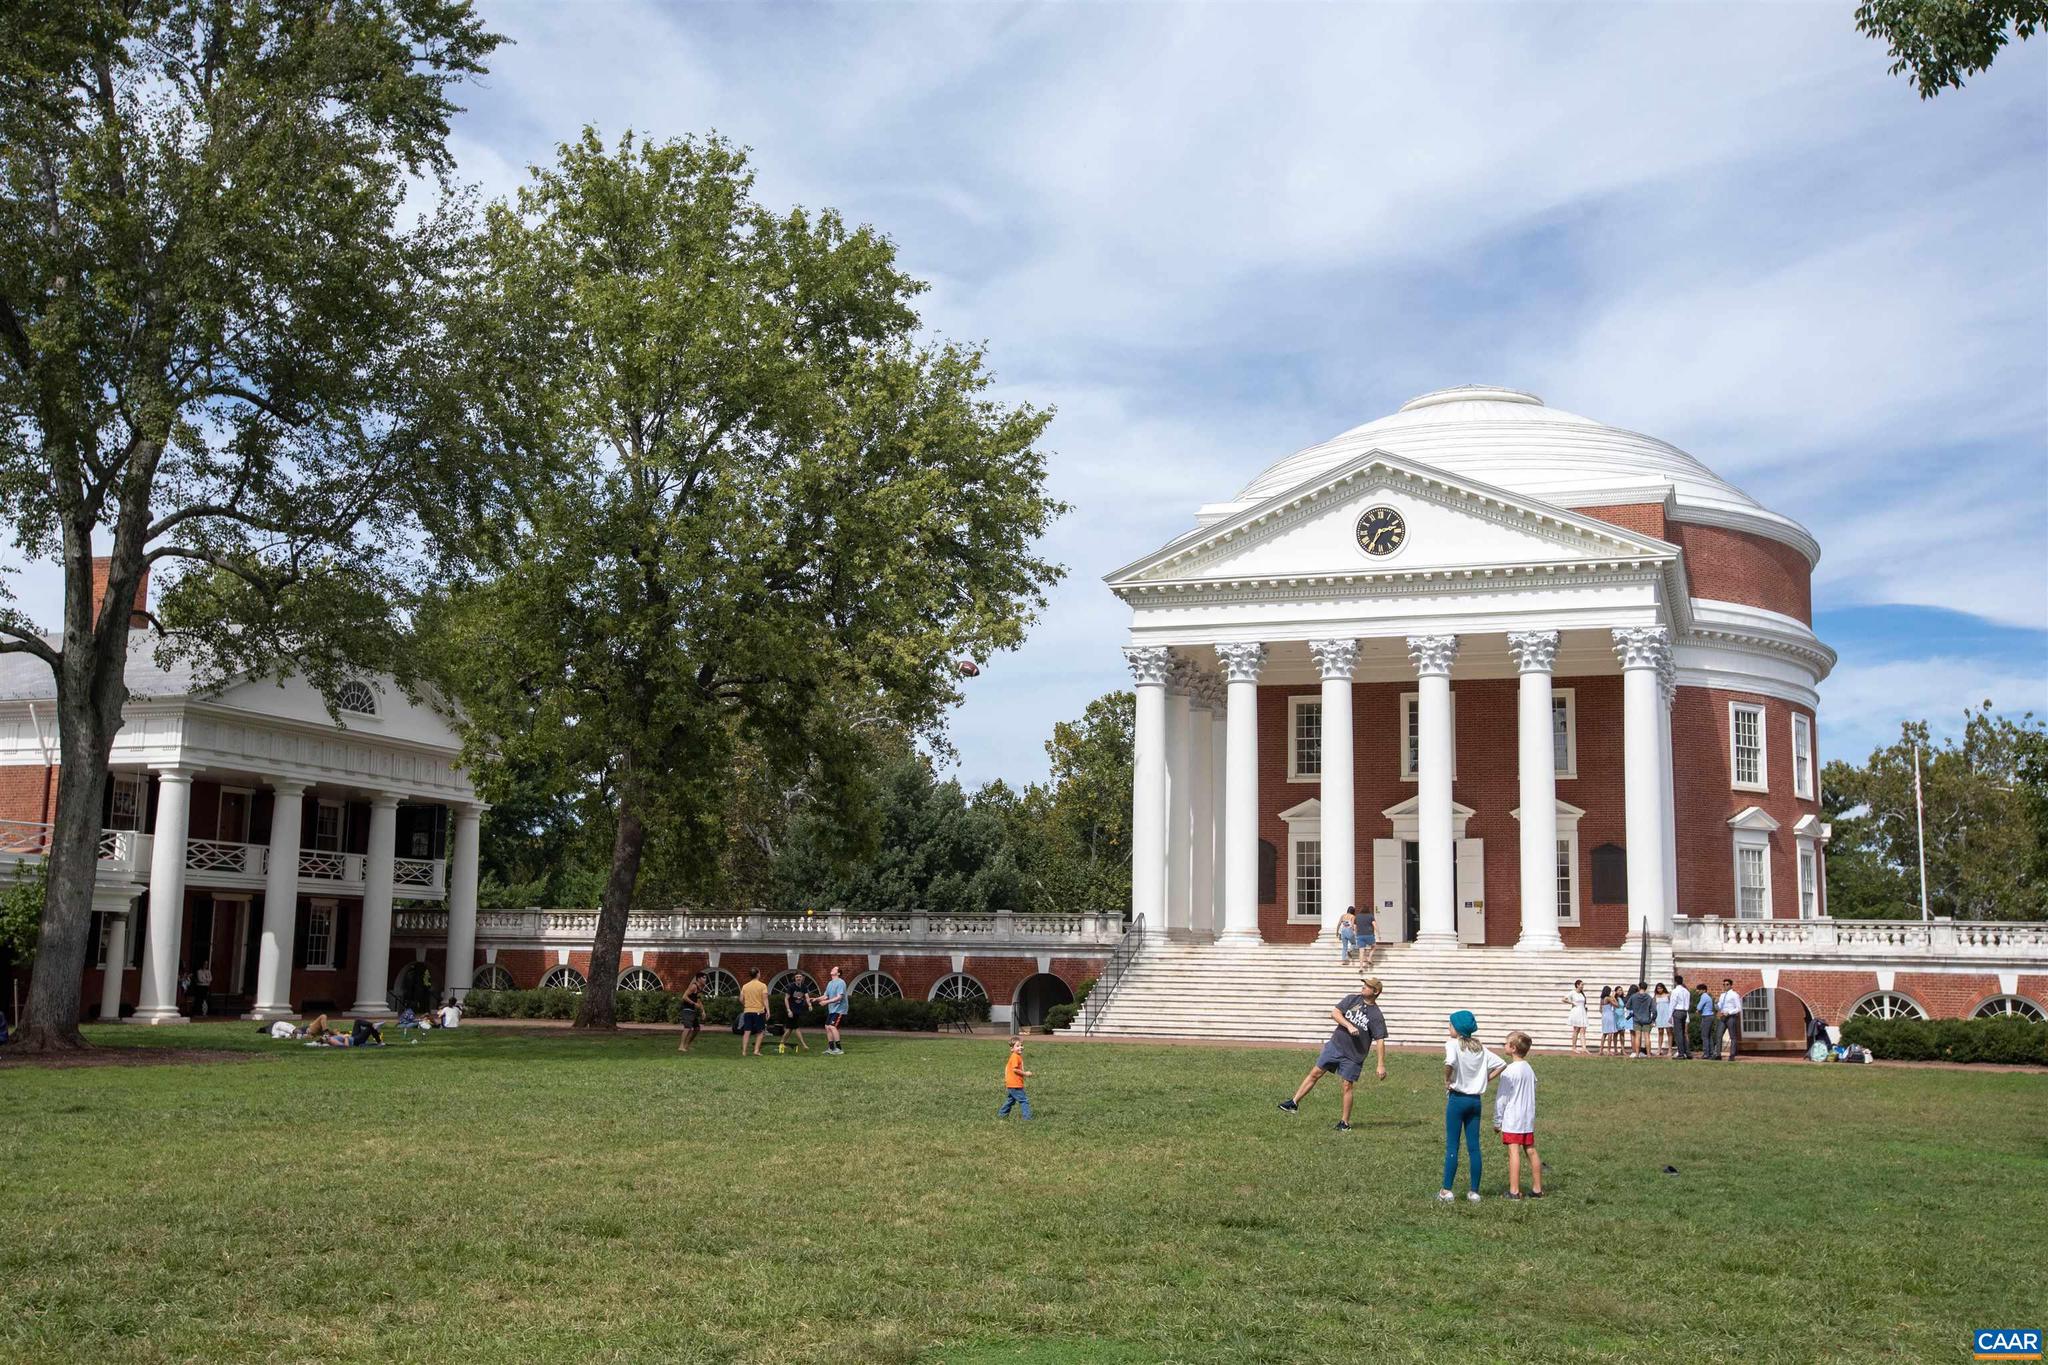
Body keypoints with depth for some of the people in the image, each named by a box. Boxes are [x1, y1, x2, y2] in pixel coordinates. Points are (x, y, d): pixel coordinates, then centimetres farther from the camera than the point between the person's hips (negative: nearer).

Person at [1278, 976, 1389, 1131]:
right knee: (1315, 1073, 3)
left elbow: (1380, 1041, -11)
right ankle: (1294, 1104, 10)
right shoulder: (1352, 999, 1)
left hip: (1353, 1056, -3)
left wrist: (1381, 1065, -16)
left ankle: (1344, 1123, 11)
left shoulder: (1377, 1016, -9)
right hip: (1335, 1045, 3)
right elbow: (1335, 1012, -6)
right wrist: (1349, 1026, -22)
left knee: (1347, 1086, -2)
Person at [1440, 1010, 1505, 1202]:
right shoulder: (1480, 1048, 9)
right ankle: (1474, 1191, 9)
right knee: (1474, 1146, 8)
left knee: (1451, 1146, -1)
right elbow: (1500, 1064, 10)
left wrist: (1447, 1080, -14)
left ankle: (1446, 1191, 0)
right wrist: (1484, 1079, 10)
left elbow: (1450, 1063, -31)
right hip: (1475, 1099, 5)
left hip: (1457, 1098, -5)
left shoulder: (1453, 1044, -11)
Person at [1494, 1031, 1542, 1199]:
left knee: (1514, 1152, -7)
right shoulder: (1530, 1069, 9)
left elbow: (1502, 1098, -10)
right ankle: (1537, 1188, 16)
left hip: (1512, 1119, -7)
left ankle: (1514, 1191, -9)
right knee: (1531, 1151, 11)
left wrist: (1497, 1121, -3)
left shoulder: (1509, 1071, -13)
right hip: (1529, 1118, 7)